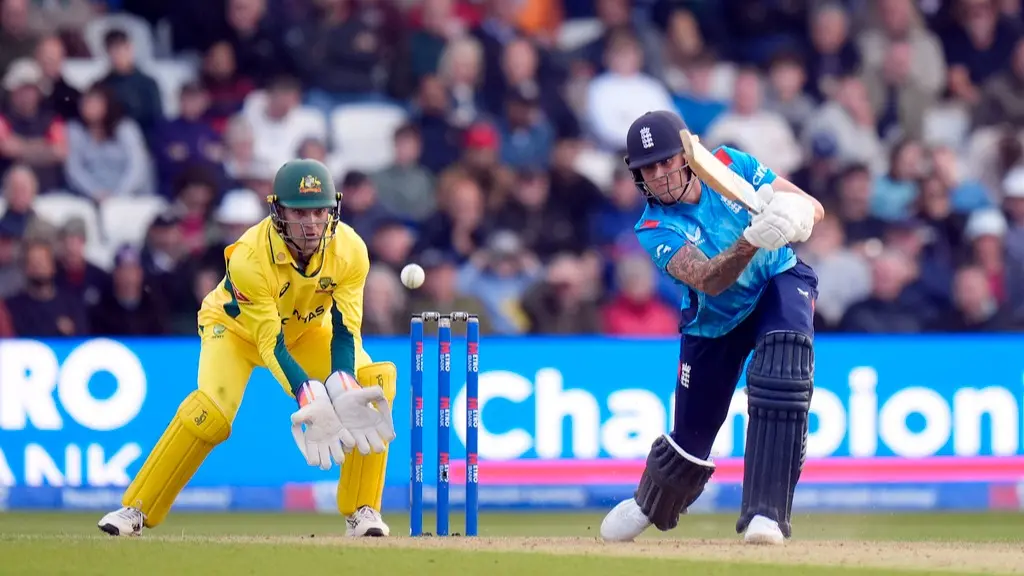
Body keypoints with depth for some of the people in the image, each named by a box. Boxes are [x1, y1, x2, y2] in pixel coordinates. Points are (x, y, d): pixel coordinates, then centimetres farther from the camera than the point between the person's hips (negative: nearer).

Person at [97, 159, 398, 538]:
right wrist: (310, 399, -50)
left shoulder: (350, 250, -27)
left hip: (307, 328, 4)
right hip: (236, 327, -4)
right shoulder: (249, 257, -37)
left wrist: (343, 390, -44)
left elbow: (345, 331, -25)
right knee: (212, 409, -29)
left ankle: (362, 511, -8)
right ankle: (135, 511, -17)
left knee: (374, 383, -19)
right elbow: (271, 344, -36)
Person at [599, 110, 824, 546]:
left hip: (779, 282, 0)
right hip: (715, 320, 0)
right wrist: (754, 240, -55)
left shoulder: (730, 165, -16)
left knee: (782, 369, -32)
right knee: (692, 434, 6)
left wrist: (796, 216, -40)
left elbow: (813, 209, -15)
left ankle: (765, 511, -32)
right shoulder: (655, 230, -21)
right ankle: (648, 505, 42)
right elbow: (708, 281, -37)